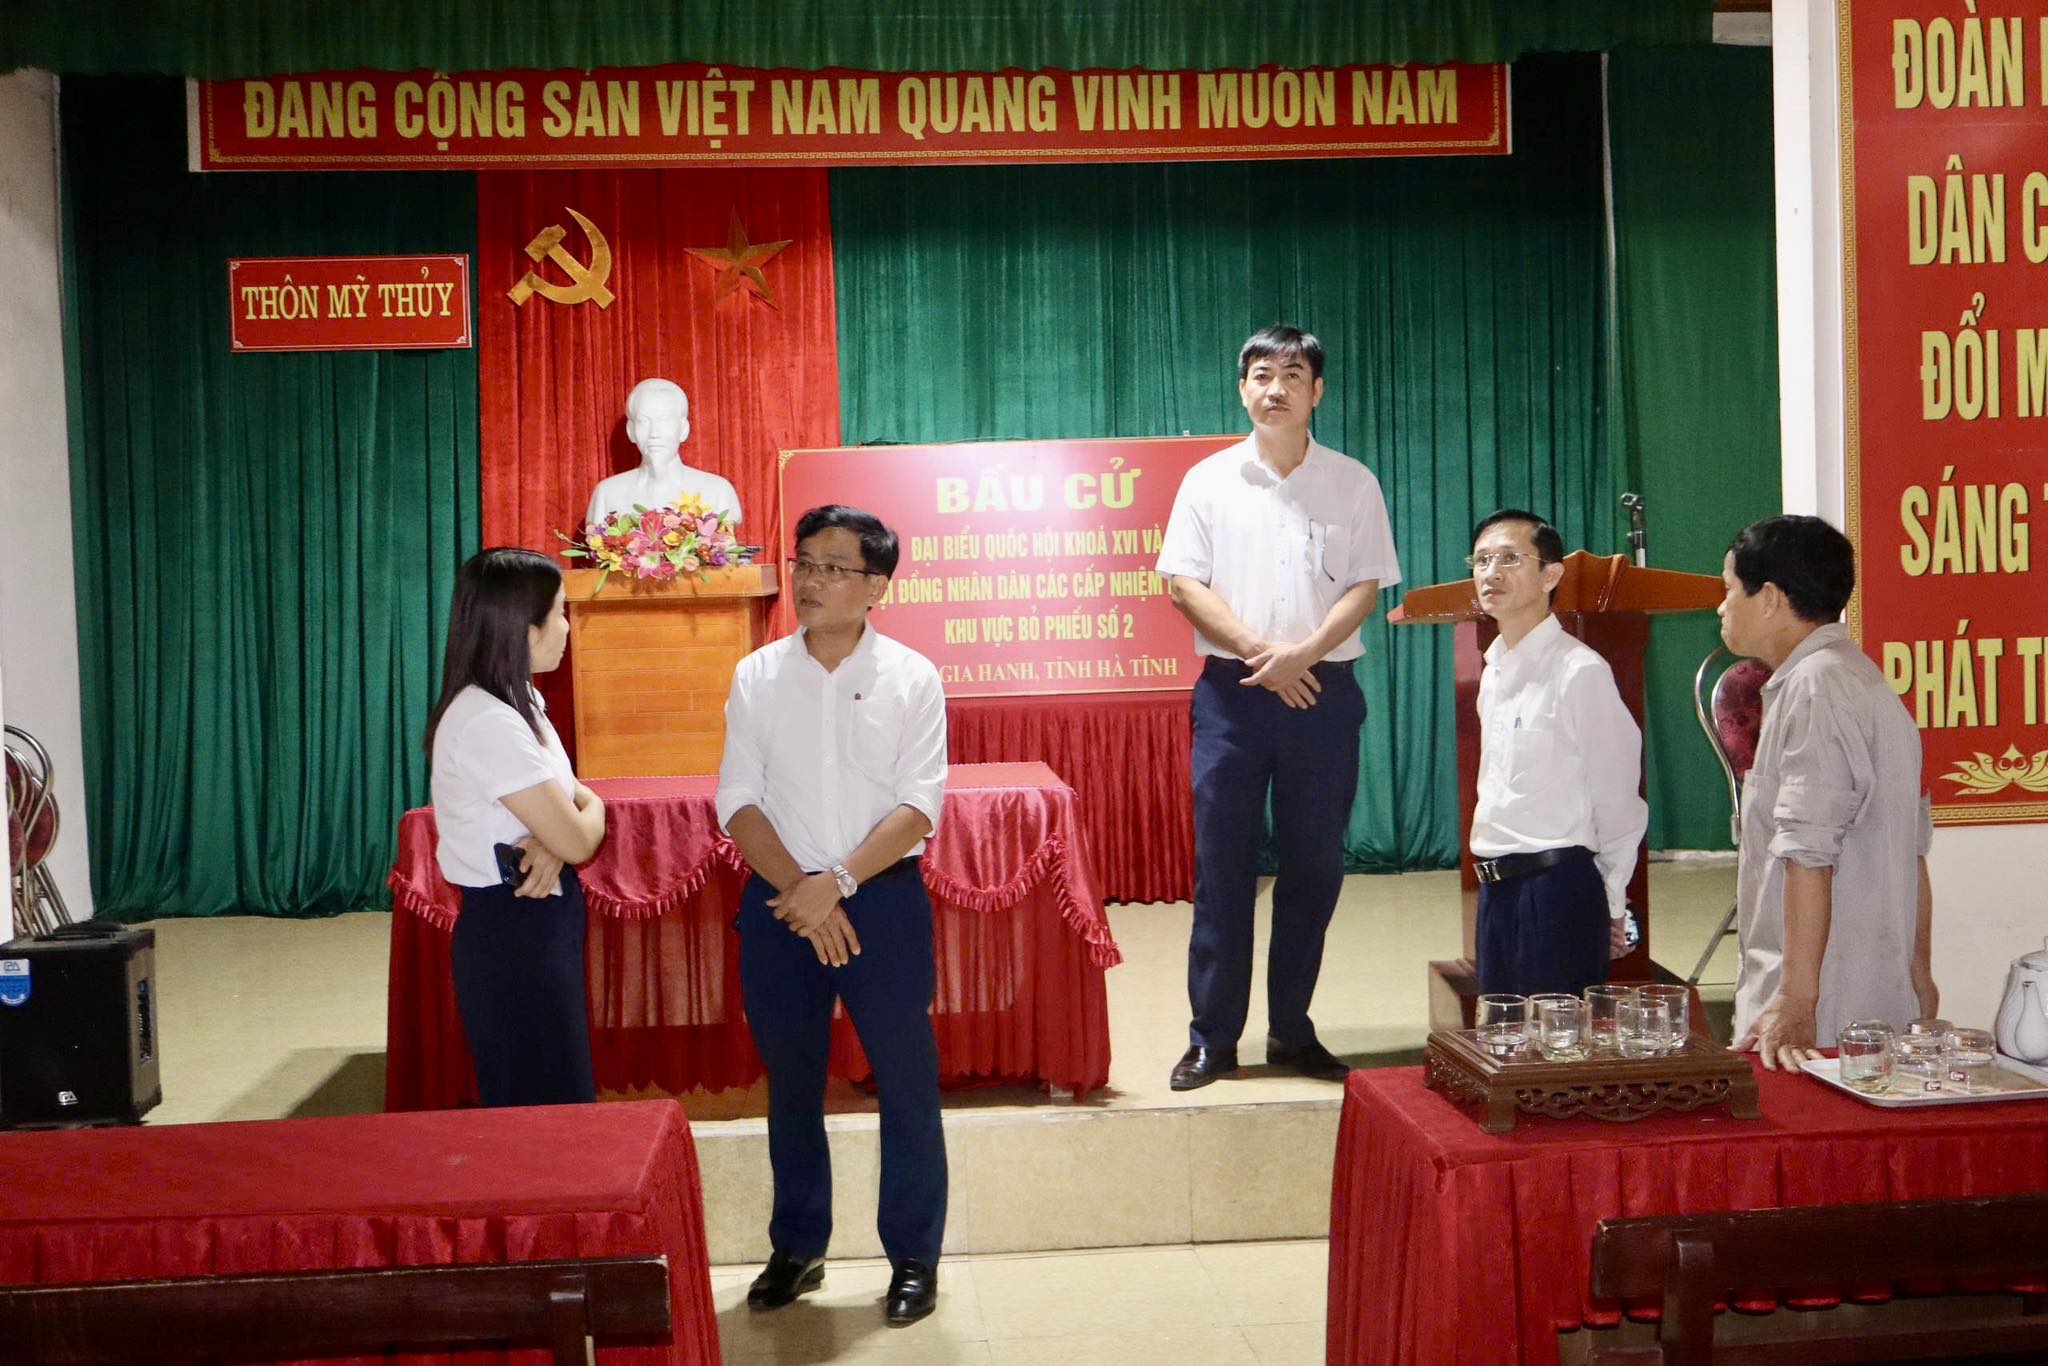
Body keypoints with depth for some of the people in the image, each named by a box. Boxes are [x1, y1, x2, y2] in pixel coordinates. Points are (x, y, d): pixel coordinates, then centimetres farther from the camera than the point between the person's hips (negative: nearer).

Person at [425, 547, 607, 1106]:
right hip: (512, 933, -10)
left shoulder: (518, 703, 8)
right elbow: (578, 840, -22)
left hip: (537, 926, 10)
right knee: (544, 1105, 1)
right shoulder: (487, 723, -23)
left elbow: (578, 803, 11)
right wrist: (588, 811, 1)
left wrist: (555, 840, -12)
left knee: (559, 1095, 18)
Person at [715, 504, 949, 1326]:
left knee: (906, 1081, 3)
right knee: (791, 1081, 13)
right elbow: (738, 801, -2)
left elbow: (919, 806, -10)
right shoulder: (757, 676, 2)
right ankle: (797, 1248, 29)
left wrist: (838, 881, -20)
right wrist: (799, 892, -14)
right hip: (779, 900, 2)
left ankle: (913, 1258, 18)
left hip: (883, 896, -2)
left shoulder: (911, 677, -4)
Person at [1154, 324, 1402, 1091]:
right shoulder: (1210, 480, 5)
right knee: (1222, 864, 0)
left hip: (1323, 689, 1)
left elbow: (1366, 586, 1)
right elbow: (1183, 583, -1)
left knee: (1314, 863, 5)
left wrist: (1305, 652, -15)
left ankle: (1292, 1030, 18)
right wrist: (1258, 652, -12)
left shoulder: (1352, 484, 7)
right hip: (1231, 689, -1)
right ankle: (1213, 1036, 8)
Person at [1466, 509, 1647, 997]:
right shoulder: (1494, 672, 12)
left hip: (1558, 880, -8)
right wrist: (1493, 876, 14)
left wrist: (1610, 905, -3)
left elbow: (1617, 799, -8)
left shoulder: (1580, 672, -12)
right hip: (1496, 887, 8)